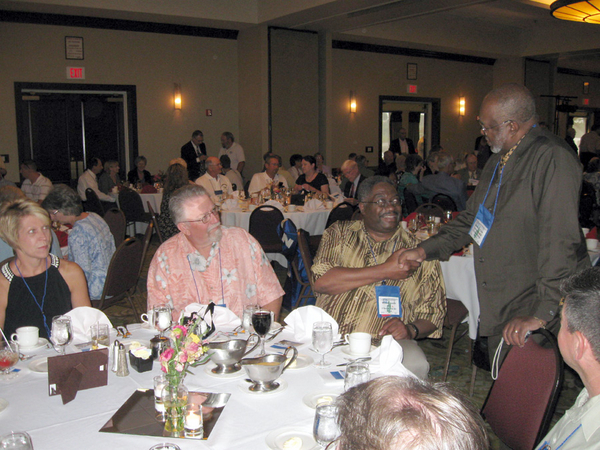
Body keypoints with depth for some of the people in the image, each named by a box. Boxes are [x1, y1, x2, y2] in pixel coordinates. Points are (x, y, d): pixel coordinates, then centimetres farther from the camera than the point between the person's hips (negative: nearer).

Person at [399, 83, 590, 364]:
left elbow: (559, 241, -24)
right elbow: (472, 219, 24)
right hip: (499, 311, 8)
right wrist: (425, 250, 13)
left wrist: (541, 313, -27)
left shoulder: (552, 158, -17)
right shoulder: (498, 162, 14)